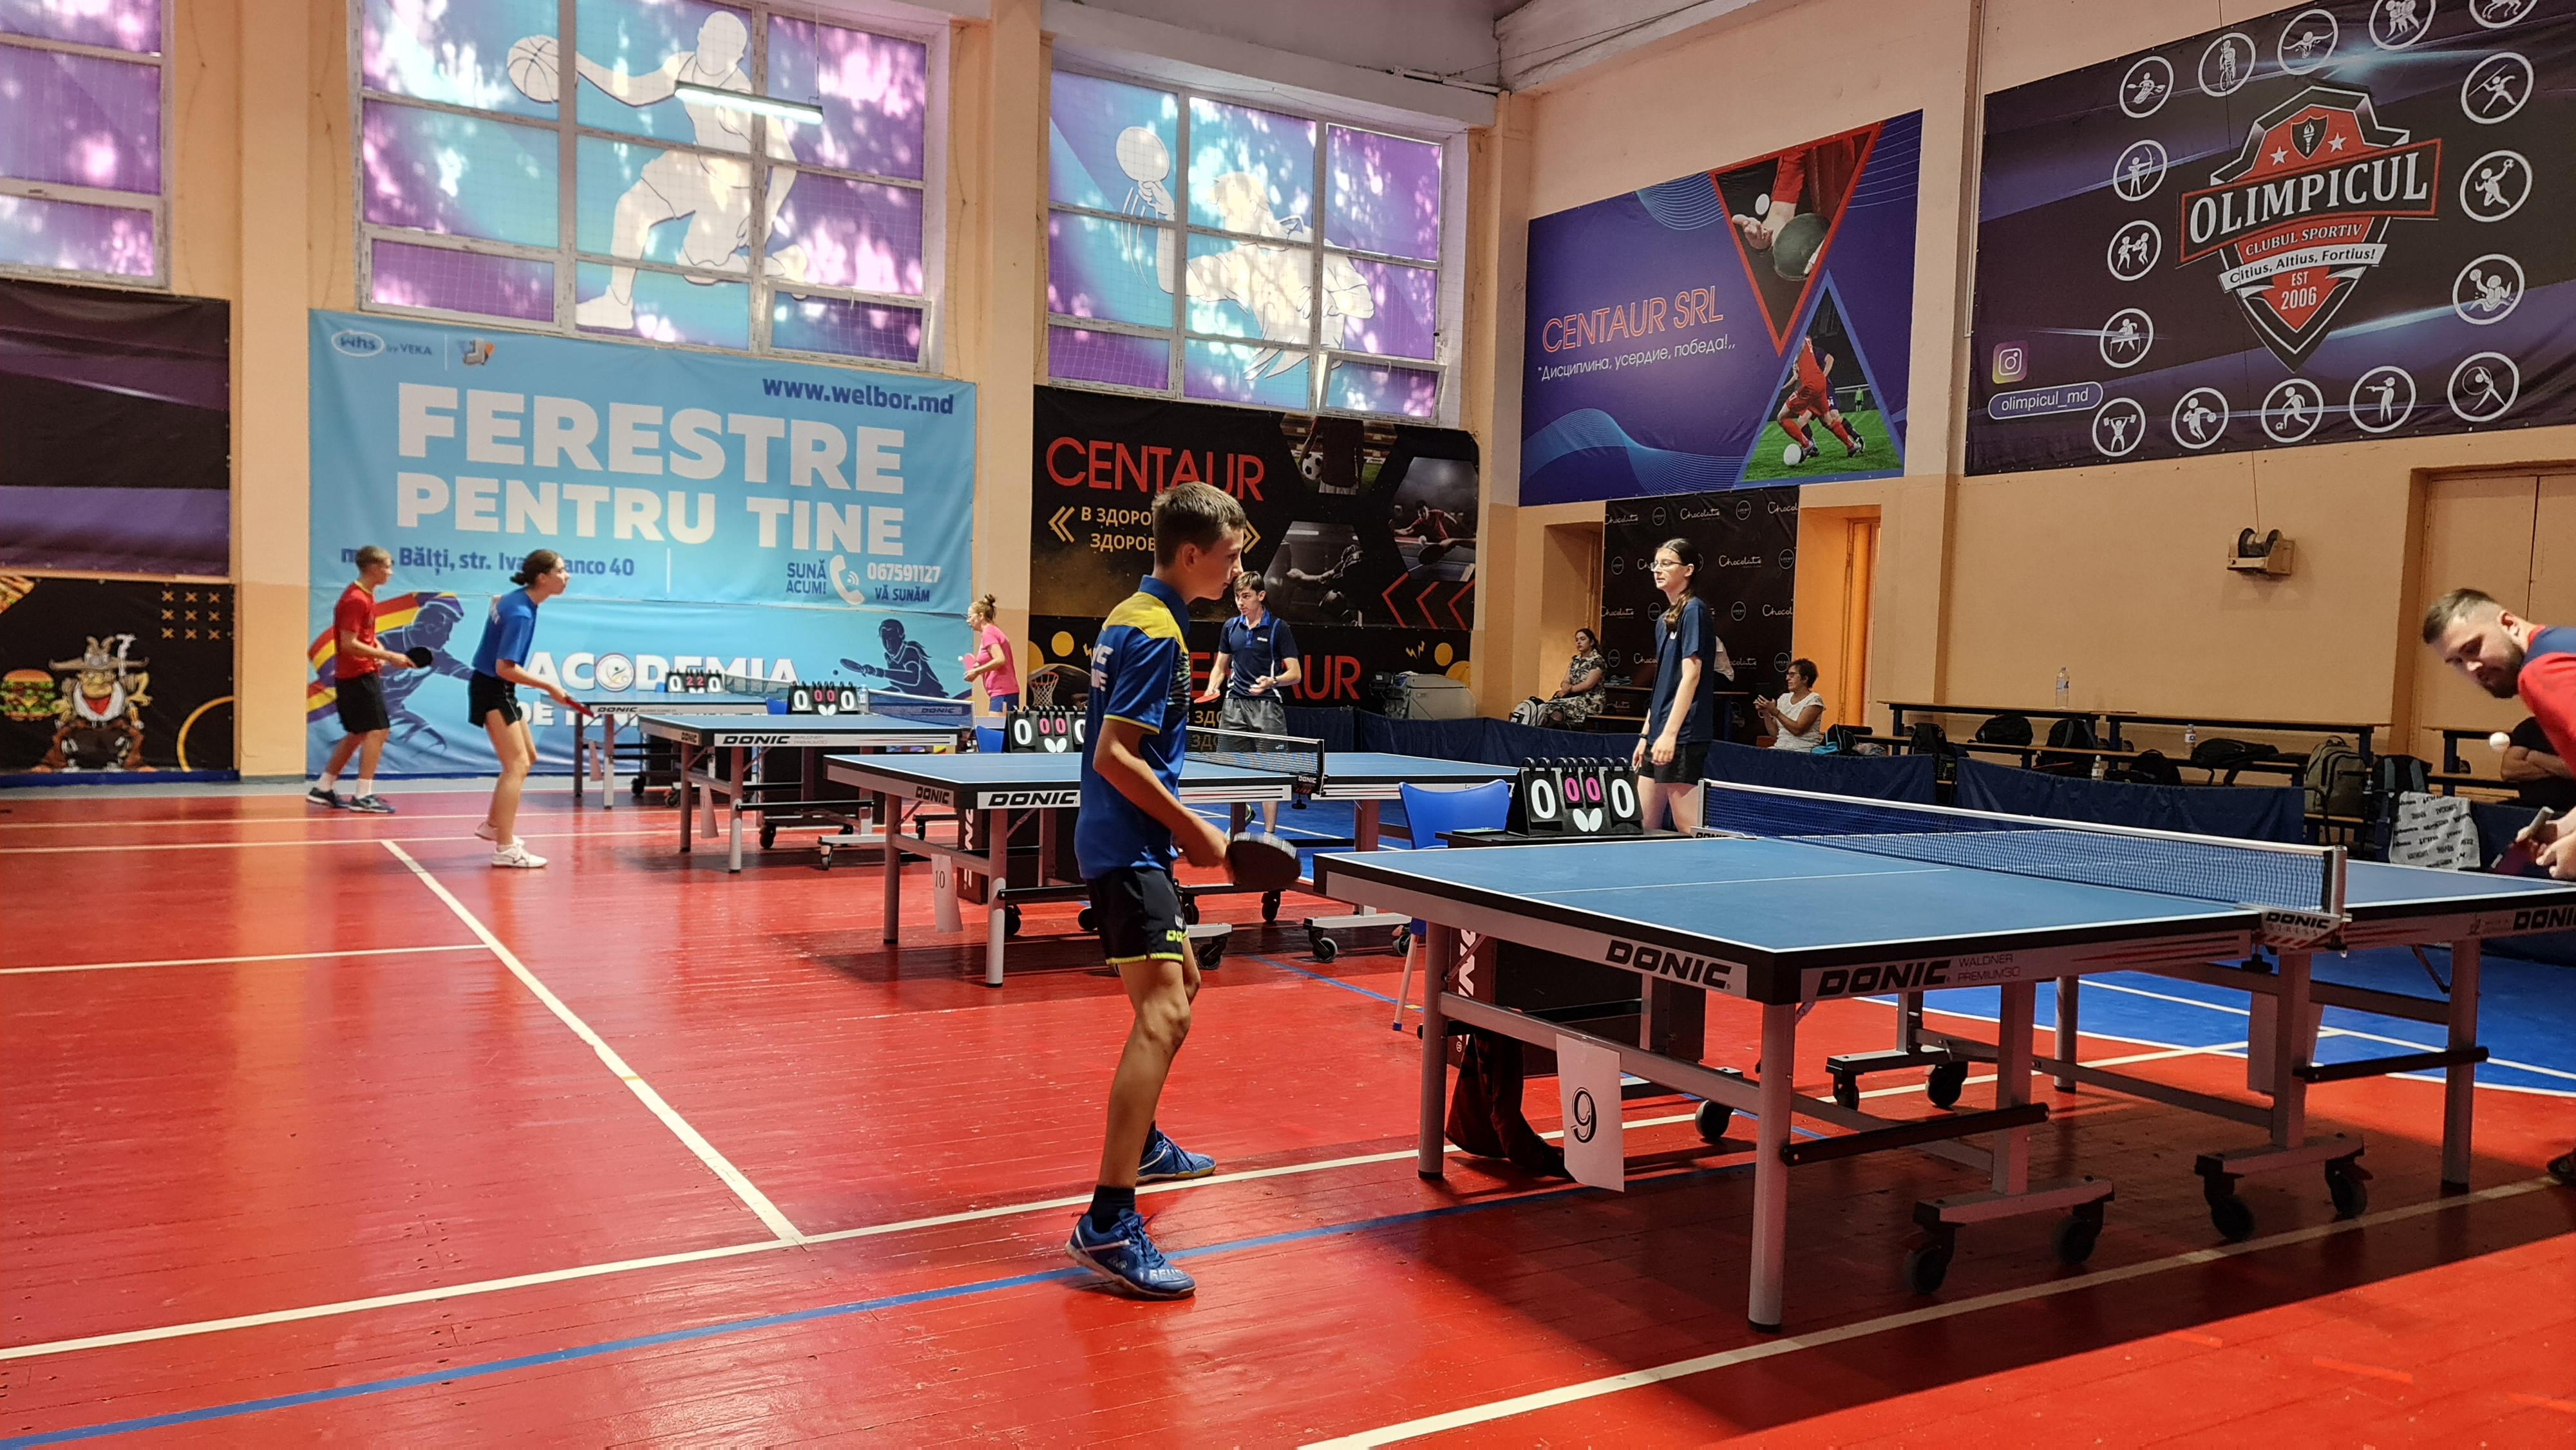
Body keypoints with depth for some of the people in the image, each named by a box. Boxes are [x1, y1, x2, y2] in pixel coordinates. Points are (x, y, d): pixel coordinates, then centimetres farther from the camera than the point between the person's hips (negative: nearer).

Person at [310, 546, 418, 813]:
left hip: (362, 674, 10)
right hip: (358, 676, -10)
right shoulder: (355, 600, -17)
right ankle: (363, 796, -8)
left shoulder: (365, 596, 13)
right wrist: (388, 656, -23)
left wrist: (379, 652, 4)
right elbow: (349, 644, -22)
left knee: (358, 734, 16)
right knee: (377, 730, -10)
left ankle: (323, 789, 23)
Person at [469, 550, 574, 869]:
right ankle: (505, 849, -12)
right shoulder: (521, 614, -26)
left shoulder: (515, 599, 3)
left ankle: (493, 824, 33)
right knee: (517, 766, -12)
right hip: (493, 690, -10)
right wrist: (549, 687, -25)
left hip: (499, 690, 10)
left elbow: (496, 601, 28)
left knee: (527, 757, 20)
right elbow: (506, 668, -30)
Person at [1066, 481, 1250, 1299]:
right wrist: (1193, 828, -16)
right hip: (1128, 849, -11)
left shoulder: (1137, 615, 14)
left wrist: (1175, 825, 19)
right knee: (1162, 1016, -20)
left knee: (1179, 984, 25)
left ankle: (1141, 1144, 42)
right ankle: (1108, 1223, -25)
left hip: (1126, 843, 11)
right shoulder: (1156, 633, -16)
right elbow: (1115, 756, -22)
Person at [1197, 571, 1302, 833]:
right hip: (1235, 703, 4)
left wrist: (1272, 681, -23)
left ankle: (1269, 832, 3)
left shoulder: (1278, 628, -2)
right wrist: (1212, 688, 2)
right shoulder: (1230, 627, 12)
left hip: (1267, 706, -4)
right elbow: (1220, 666, 22)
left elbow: (1295, 673, -4)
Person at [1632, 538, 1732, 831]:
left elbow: (1690, 676, -17)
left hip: (1682, 739, -9)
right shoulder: (1663, 620, 17)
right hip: (1659, 737, 9)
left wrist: (1670, 733, -23)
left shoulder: (1694, 610, -9)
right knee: (1644, 827, 10)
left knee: (1689, 829, -7)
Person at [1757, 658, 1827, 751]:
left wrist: (1776, 712, -18)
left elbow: (1797, 730, -16)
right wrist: (1766, 713, -2)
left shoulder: (1814, 700, -4)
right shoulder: (1784, 698, 13)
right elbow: (1774, 734, 11)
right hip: (1780, 747, 5)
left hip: (1803, 750, -5)